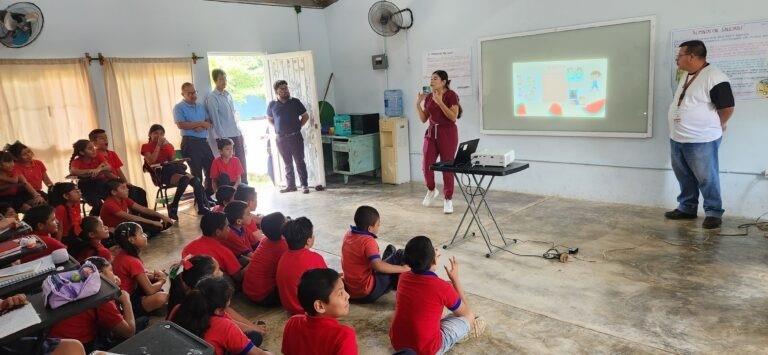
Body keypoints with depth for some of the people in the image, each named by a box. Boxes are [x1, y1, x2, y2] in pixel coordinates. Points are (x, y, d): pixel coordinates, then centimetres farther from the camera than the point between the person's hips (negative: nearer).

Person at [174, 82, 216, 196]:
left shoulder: (201, 106, 17)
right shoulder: (179, 108, -1)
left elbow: (209, 123, 11)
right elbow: (181, 125, -15)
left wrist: (202, 127, -11)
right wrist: (201, 123, -12)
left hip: (204, 141, 6)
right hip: (190, 142, -6)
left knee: (212, 168, 4)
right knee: (197, 172, -2)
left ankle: (208, 195, 17)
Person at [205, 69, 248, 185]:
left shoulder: (228, 95, 15)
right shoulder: (212, 98, -6)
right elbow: (215, 120, -12)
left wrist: (241, 134, 14)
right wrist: (222, 138, -16)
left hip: (237, 135, 7)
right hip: (225, 137, -7)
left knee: (242, 163, 9)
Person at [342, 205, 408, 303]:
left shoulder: (348, 234, 1)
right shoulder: (368, 241, -22)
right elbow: (378, 265, -35)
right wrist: (403, 269, -26)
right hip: (367, 293, -8)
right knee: (400, 255, -1)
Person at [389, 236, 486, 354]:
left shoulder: (403, 277, -5)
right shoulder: (443, 287, -21)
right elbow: (465, 311, 0)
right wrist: (455, 278, 3)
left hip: (396, 343, 6)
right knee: (470, 316, 10)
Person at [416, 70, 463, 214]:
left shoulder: (451, 95, -8)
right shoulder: (428, 97, 9)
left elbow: (454, 117, -16)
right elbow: (423, 119, 12)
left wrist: (440, 102, -22)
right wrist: (418, 104, 0)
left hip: (447, 133, -5)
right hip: (431, 132, 5)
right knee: (426, 165, -1)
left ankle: (448, 200, 13)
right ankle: (431, 191, 27)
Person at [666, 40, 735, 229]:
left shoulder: (714, 78, -17)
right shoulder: (687, 76, 12)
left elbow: (727, 108, -16)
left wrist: (714, 127, -2)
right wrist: (679, 128, 17)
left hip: (702, 141, -9)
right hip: (677, 138, 9)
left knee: (707, 179, 1)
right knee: (684, 177, 16)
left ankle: (714, 213, 13)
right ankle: (687, 208, 28)